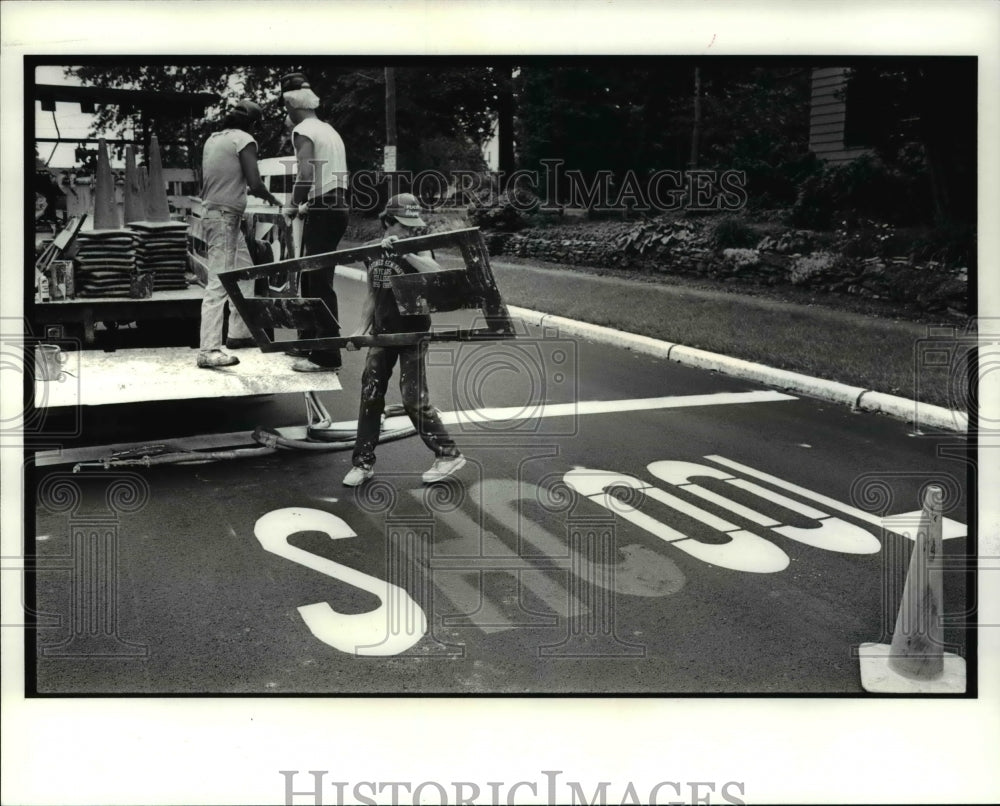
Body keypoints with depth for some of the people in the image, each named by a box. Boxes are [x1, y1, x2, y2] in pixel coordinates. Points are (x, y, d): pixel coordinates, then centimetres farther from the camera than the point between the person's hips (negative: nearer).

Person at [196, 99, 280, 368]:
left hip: (212, 212, 9)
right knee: (218, 284, -12)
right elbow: (255, 184, -19)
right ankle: (208, 350, -14)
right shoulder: (244, 140, -10)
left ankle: (239, 331, 27)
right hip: (226, 217, -9)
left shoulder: (212, 139, 14)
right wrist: (273, 200, 1)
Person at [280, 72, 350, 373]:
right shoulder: (328, 130, 19)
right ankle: (309, 341, 27)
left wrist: (294, 206, -8)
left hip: (322, 210, -9)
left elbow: (305, 175, -22)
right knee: (309, 278, 18)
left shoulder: (303, 131, -8)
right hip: (337, 207, 9)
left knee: (320, 283, -8)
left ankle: (327, 357, -7)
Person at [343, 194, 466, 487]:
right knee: (370, 396, 5)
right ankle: (363, 462, 16)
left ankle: (448, 454, 9)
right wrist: (361, 329, 7)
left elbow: (436, 273, -30)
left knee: (414, 399, -6)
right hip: (382, 334, 5)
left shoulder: (417, 249, -8)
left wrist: (403, 252, -35)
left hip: (413, 334, -5)